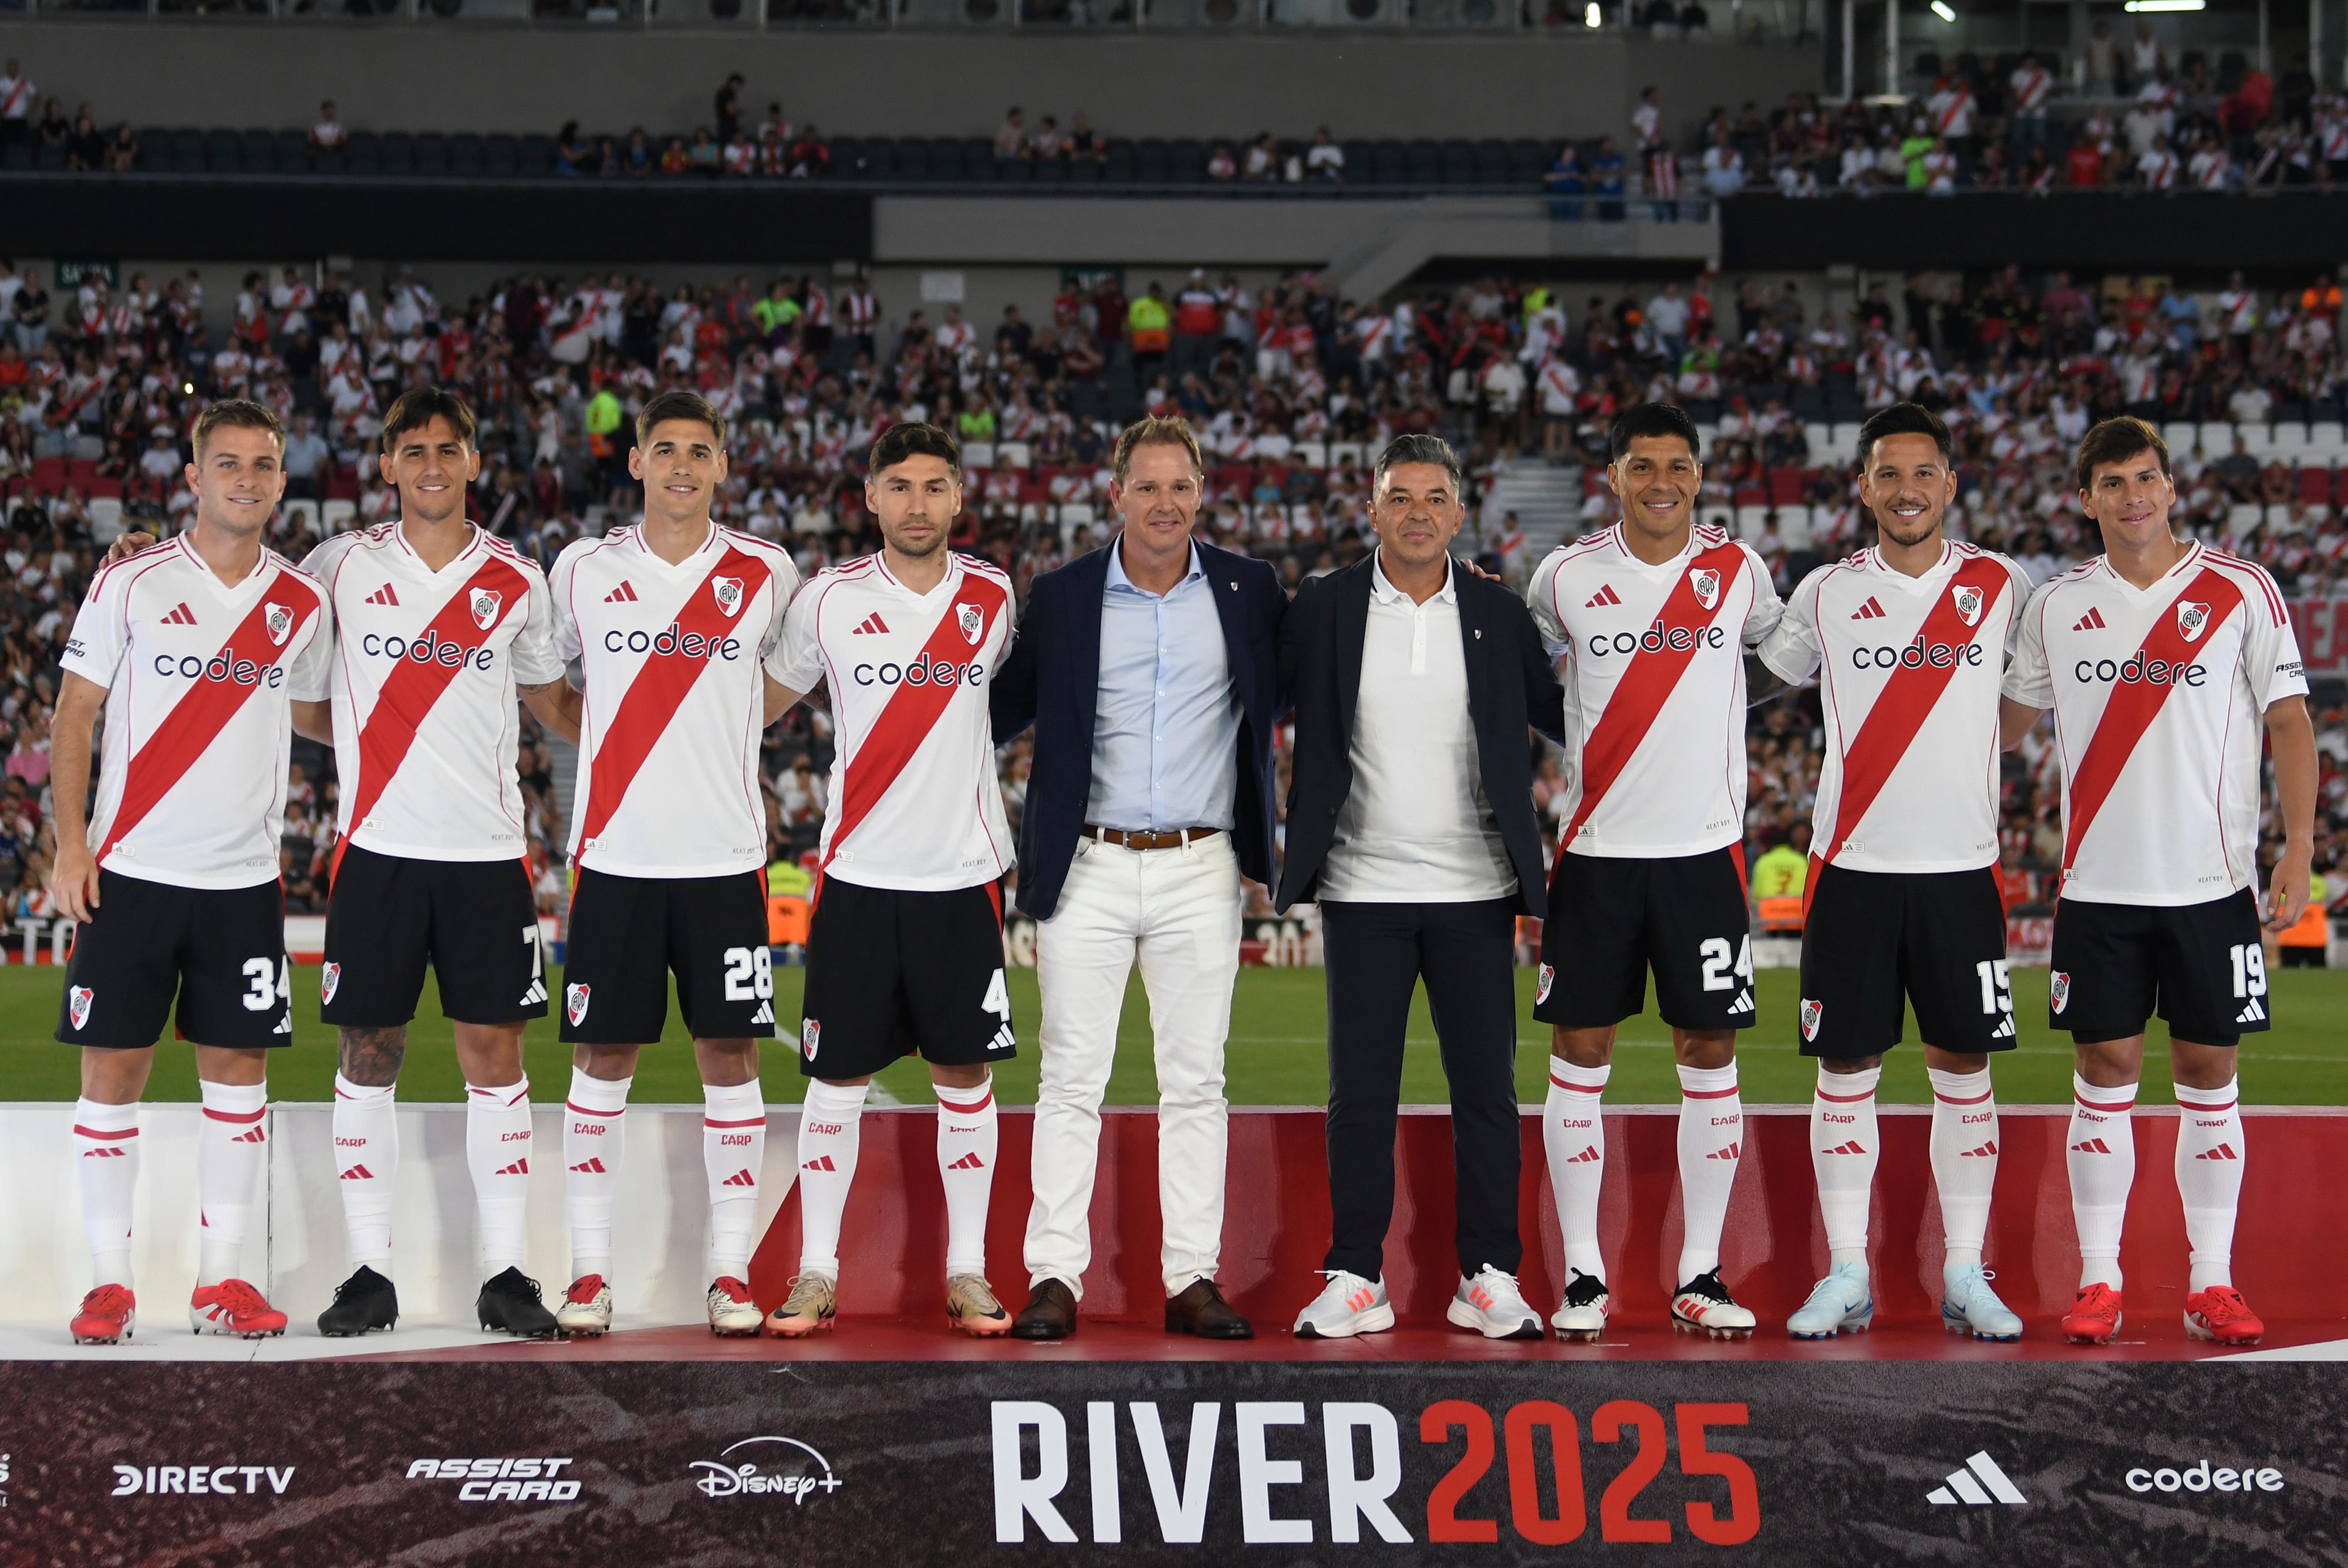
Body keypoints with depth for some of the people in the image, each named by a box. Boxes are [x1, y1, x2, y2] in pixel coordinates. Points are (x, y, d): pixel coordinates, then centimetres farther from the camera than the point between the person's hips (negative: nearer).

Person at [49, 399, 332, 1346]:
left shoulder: (303, 605, 6)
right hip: (131, 872, -2)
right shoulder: (130, 584, -2)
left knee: (238, 1073, 4)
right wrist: (70, 842, -8)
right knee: (113, 1071, 0)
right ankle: (108, 1280, 7)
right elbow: (74, 715, 0)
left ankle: (222, 1279, 11)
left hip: (244, 879, 3)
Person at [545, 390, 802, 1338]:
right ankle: (589, 1270, 9)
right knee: (601, 1060, 2)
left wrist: (719, 746, 11)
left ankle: (731, 1271, 8)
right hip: (615, 856, 0)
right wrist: (619, 753, 12)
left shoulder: (766, 576, 4)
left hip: (726, 858, 0)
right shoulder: (582, 572, 4)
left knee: (730, 1057, 1)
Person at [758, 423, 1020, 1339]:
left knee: (965, 1076, 4)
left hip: (963, 873, 1)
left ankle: (967, 1273, 13)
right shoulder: (830, 599, -1)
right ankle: (817, 1273, 10)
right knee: (838, 1078, 2)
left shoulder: (994, 598, 3)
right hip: (858, 873, -1)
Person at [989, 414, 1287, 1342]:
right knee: (1071, 1079, -1)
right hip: (1088, 871, -1)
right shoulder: (1060, 599, 3)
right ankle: (1054, 1277, 3)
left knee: (1196, 1082, 4)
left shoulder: (1247, 590, 5)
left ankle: (1192, 1280, 8)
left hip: (1201, 873, 1)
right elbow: (1003, 710, 10)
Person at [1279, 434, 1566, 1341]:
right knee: (1360, 1093, 2)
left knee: (1486, 1088, 3)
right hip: (1363, 889, -1)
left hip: (1474, 891, 1)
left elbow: (1563, 717, 10)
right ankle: (1356, 1278, 10)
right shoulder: (1323, 610, 1)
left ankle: (1490, 1279, 10)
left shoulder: (1498, 615, 5)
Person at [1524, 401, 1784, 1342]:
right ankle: (1582, 1274, 8)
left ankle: (1700, 1275, 10)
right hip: (1595, 849, 0)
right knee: (1579, 1053, 0)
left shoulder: (1738, 572, 4)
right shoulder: (1568, 578, 2)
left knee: (1709, 1055, 2)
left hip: (1704, 849, 1)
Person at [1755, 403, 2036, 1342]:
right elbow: (1759, 683, 18)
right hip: (1852, 868, 0)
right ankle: (1846, 1278, 9)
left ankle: (1965, 1279, 10)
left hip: (1961, 868, 0)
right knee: (1845, 1070, 2)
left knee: (1963, 1069, 3)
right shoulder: (1826, 593, 4)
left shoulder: (2003, 587, 3)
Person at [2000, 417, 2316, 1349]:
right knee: (2105, 1073, 2)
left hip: (2212, 883, -1)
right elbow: (2009, 721, 21)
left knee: (2208, 1073, 3)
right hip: (2099, 883, 1)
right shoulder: (2057, 606, 6)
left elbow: (2289, 722, -1)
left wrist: (2299, 847, -8)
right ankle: (2098, 1282, 8)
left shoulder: (2241, 593, -1)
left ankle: (2211, 1284, 9)